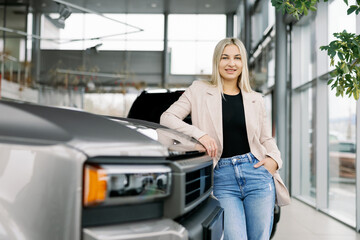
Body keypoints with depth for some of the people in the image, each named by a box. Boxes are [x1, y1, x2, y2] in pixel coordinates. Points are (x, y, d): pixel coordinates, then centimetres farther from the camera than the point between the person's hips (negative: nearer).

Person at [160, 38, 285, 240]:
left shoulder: (256, 99, 14)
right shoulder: (200, 91, 7)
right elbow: (167, 118, 0)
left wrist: (274, 159, 0)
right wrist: (199, 134, -13)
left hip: (256, 172, 3)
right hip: (222, 178, -2)